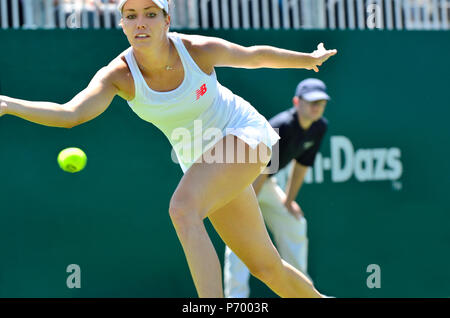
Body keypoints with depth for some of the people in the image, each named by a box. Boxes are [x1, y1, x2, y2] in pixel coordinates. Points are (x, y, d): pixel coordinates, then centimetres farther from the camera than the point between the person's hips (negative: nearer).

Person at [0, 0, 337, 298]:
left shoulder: (199, 49, -22)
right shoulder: (118, 75, -19)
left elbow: (256, 56, -2)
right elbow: (70, 114, -36)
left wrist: (310, 59, 15)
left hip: (244, 133, -4)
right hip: (200, 159, 4)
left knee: (183, 208, -32)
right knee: (266, 268, 11)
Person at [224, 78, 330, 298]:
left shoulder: (319, 127, -5)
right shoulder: (282, 126, -30)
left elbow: (302, 164, 6)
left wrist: (288, 201, 11)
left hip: (266, 183, 9)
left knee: (294, 224, 12)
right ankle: (236, 296, -27)